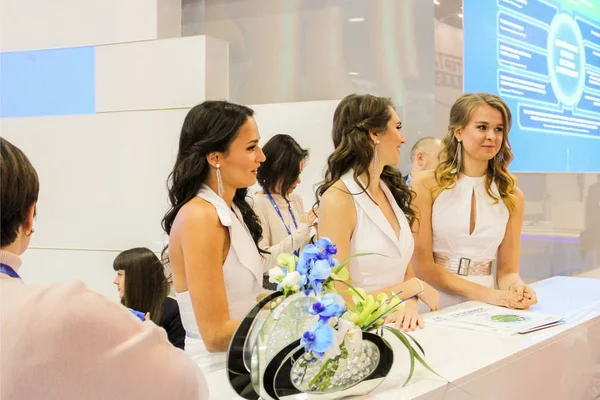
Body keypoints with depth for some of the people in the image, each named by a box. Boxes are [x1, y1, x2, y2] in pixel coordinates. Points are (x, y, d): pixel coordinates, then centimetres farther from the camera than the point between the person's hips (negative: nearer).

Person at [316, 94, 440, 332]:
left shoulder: (392, 191, 9)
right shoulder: (338, 200, -13)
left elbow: (406, 271, 12)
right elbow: (342, 300, -14)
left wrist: (410, 303, -9)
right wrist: (416, 287, -7)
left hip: (396, 327, 5)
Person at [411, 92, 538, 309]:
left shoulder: (512, 196, 4)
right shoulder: (427, 185, -4)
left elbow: (507, 270, 7)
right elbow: (422, 265, -7)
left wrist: (517, 289, -15)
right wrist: (484, 293, -17)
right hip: (435, 308, -3)